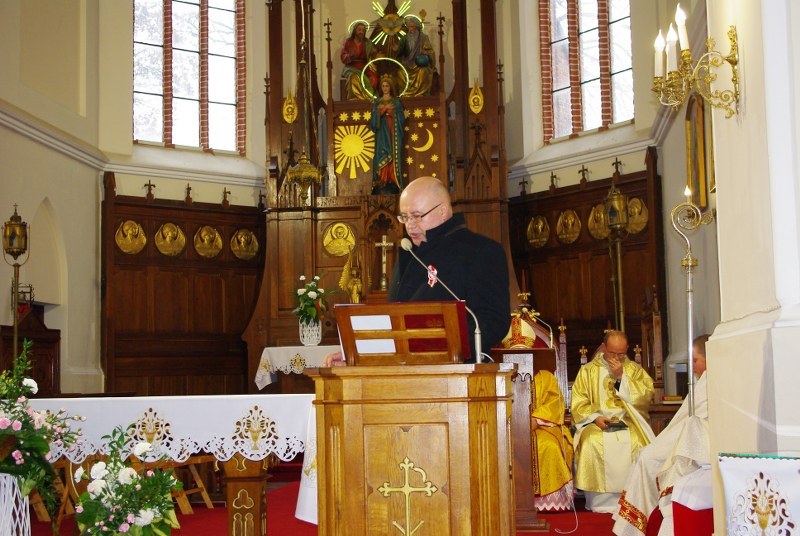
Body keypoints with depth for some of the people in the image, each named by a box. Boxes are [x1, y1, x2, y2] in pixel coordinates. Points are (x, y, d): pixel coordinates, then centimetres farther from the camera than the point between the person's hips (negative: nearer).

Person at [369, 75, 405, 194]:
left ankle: (393, 185, -10)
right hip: (382, 135, 0)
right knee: (381, 158, -8)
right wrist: (382, 110, -10)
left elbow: (401, 119, 3)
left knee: (393, 157, -8)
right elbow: (373, 120, 2)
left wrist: (392, 112, -9)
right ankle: (381, 188, -11)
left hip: (393, 135, 0)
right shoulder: (377, 102, 13)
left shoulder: (396, 102, 11)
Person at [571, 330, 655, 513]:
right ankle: (601, 500, -21)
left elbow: (645, 397, -1)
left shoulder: (635, 369, 13)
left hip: (629, 423, 1)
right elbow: (578, 403, 3)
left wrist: (621, 376, -7)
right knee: (592, 443, -33)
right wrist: (595, 417, -14)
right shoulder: (588, 370, 11)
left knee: (637, 443, -32)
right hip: (597, 424, 0)